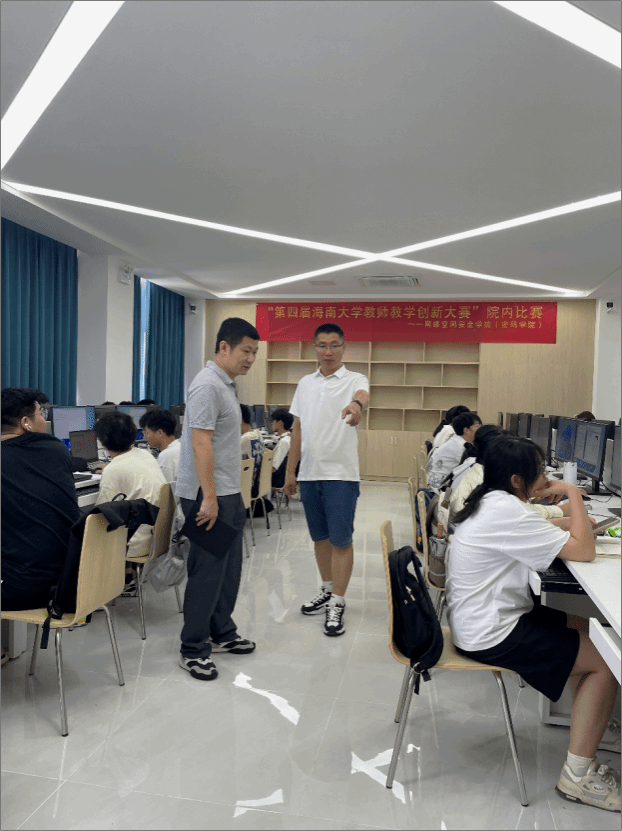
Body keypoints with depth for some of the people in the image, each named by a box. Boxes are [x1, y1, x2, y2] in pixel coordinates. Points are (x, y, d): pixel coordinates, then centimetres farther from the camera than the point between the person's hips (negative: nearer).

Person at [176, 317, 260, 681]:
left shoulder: (228, 384, 14)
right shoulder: (208, 386, -17)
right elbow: (201, 443, -23)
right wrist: (209, 498, -24)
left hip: (229, 493, 10)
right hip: (210, 495, -10)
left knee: (229, 566, 17)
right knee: (208, 570, -2)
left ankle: (222, 632, 31)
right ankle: (193, 649, 11)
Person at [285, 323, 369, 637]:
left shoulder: (354, 380, -3)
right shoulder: (305, 383, 12)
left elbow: (363, 395, -29)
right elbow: (297, 430, 14)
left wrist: (356, 404, -54)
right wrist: (290, 471, 12)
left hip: (341, 473, -5)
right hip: (310, 473, 5)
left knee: (341, 539, -2)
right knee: (320, 537, 15)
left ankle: (337, 605, 7)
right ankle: (327, 591, 32)